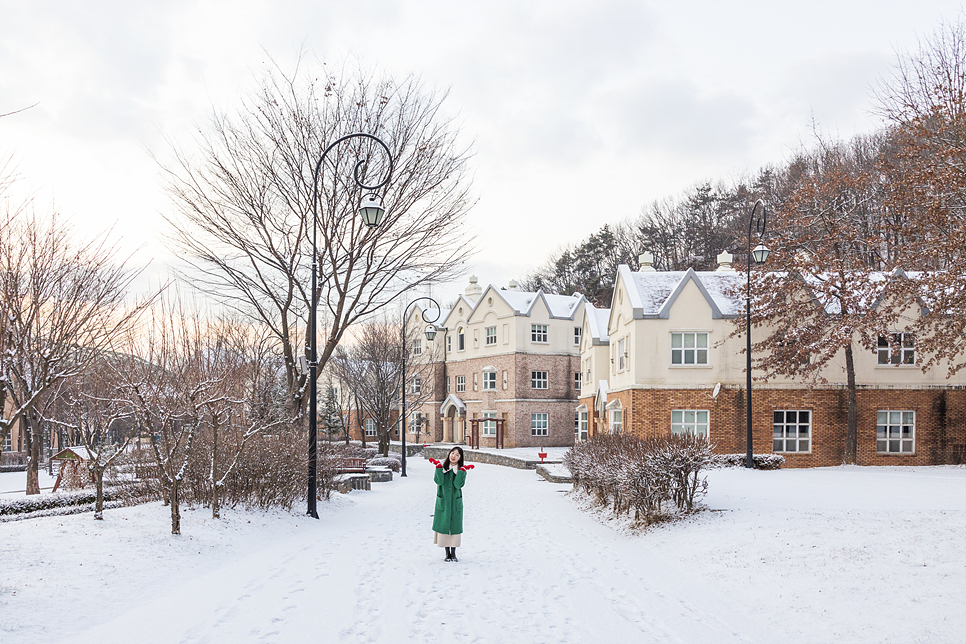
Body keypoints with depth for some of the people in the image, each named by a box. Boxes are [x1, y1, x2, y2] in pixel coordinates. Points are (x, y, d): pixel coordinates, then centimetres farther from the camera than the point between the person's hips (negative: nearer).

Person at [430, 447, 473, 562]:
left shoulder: (461, 470, 2)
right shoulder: (443, 468, 3)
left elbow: (458, 484, -14)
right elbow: (439, 481, -14)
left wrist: (462, 471, -20)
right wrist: (438, 467, -20)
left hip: (455, 502, 0)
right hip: (443, 502, 0)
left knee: (454, 526, 1)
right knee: (444, 525, 1)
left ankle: (453, 553, 11)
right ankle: (447, 553, 11)